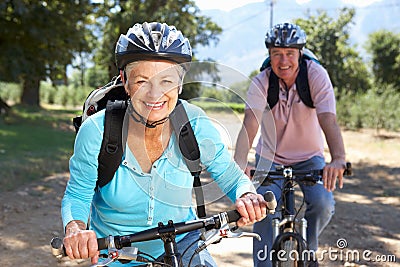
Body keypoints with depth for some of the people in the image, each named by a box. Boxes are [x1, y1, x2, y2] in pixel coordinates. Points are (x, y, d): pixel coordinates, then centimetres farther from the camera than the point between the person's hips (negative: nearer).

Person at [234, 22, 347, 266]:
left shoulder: (316, 75, -21)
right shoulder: (261, 82, -19)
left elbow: (328, 120, -34)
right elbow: (250, 123, -33)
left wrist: (338, 159, -52)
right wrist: (240, 162, -51)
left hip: (309, 156, 0)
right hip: (271, 157, 0)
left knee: (323, 204, -21)